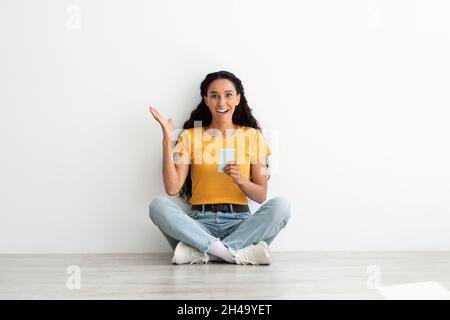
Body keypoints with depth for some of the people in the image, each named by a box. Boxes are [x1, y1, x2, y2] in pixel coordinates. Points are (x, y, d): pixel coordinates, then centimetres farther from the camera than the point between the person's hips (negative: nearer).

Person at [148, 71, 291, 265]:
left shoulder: (252, 136, 9)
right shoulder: (190, 136, 9)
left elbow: (261, 195, 6)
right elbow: (172, 188, -4)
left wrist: (240, 179, -15)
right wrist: (167, 139, -8)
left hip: (239, 222, 1)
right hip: (200, 223, 0)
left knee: (281, 205, -27)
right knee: (159, 205, -27)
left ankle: (200, 253, -27)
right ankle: (237, 253, -30)